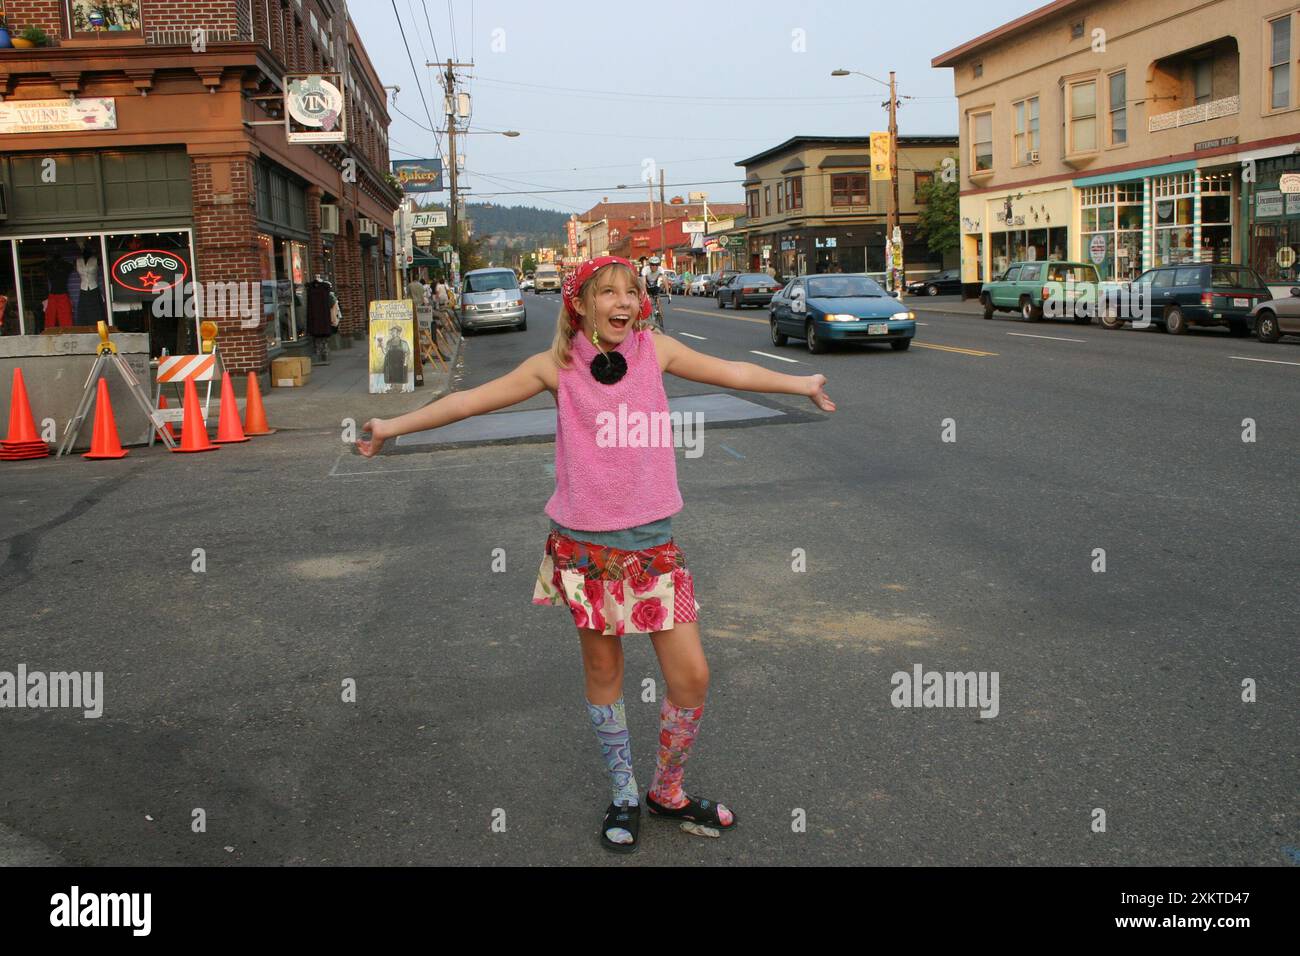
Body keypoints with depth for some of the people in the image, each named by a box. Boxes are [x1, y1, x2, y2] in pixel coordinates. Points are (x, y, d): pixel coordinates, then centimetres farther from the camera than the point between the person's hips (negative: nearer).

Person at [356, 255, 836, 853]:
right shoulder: (557, 365, -4)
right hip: (585, 543, -1)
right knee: (603, 671, 9)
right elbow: (472, 400, 2)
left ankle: (667, 791, 25)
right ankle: (623, 797, 30)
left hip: (653, 536, 2)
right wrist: (393, 427, 4)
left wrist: (803, 384, 23)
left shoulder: (654, 349, 1)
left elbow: (732, 373, 13)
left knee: (691, 676, 0)